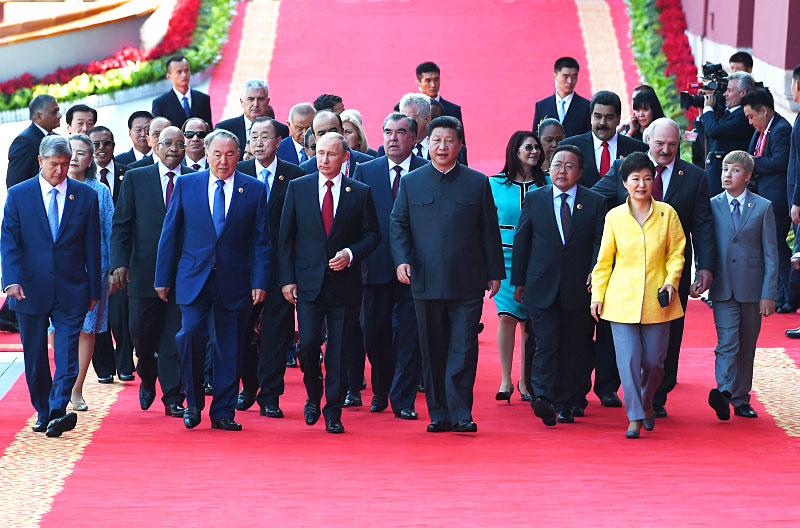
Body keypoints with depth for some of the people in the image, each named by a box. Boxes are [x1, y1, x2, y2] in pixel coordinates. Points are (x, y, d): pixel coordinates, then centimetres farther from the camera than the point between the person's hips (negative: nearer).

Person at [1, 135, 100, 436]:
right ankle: (43, 414, 17)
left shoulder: (86, 196, 5)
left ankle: (58, 410, -20)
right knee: (35, 357, 7)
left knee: (67, 353, -13)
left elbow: (92, 245, 7)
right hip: (30, 288, 0)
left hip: (71, 290, 0)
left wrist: (93, 289, 5)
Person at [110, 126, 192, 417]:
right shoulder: (135, 179, 7)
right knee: (142, 332, 3)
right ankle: (148, 380, 31)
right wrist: (119, 262, -5)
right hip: (144, 270, 0)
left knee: (175, 337, -2)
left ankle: (173, 398, 4)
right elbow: (121, 224, 5)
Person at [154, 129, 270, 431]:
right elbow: (169, 233, 8)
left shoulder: (254, 190, 5)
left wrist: (260, 281, -4)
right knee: (191, 333, -16)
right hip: (194, 278, 0)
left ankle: (223, 412, 12)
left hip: (234, 281, 1)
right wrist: (163, 278, 5)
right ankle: (193, 403, 1)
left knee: (230, 347, 2)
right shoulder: (186, 185, 6)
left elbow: (261, 240, 5)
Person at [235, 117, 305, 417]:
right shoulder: (237, 173, 4)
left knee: (277, 331, -2)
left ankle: (269, 397, 5)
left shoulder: (294, 175, 1)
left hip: (280, 266, -1)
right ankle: (249, 387, 29)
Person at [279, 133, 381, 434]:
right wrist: (287, 279, 0)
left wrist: (351, 254, -11)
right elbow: (286, 237, 6)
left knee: (338, 349, 0)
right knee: (308, 343, -8)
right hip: (308, 282, 0)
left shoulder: (360, 193, 4)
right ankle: (314, 397, 18)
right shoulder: (298, 188, 6)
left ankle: (333, 413, 10)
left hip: (344, 282, 0)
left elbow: (372, 235, 8)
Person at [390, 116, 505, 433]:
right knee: (432, 352, 5)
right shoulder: (410, 182, 9)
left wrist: (494, 273, 6)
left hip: (466, 283, -1)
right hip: (425, 282, 1)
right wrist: (402, 260, -7)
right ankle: (439, 415, 11)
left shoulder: (478, 183, 7)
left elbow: (489, 230, 9)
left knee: (463, 350, -7)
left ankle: (461, 413, -4)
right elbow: (398, 225, 9)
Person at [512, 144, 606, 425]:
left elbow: (600, 243, 1)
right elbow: (521, 242, 10)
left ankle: (566, 404, 12)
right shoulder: (534, 199, 8)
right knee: (546, 343, -12)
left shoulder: (595, 202, 6)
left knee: (574, 349, 4)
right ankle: (544, 399, -19)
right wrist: (519, 282, 7)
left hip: (579, 288, 0)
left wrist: (595, 274, -15)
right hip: (542, 287, 0)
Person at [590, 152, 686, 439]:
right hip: (622, 298, -1)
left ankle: (647, 403, 31)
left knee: (654, 360, 4)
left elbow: (676, 253, 8)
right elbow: (604, 260, 8)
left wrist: (671, 281, -8)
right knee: (628, 358, -9)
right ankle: (635, 416, -1)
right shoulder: (615, 217, 2)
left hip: (657, 300, 1)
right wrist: (597, 295, 5)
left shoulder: (666, 213, 2)